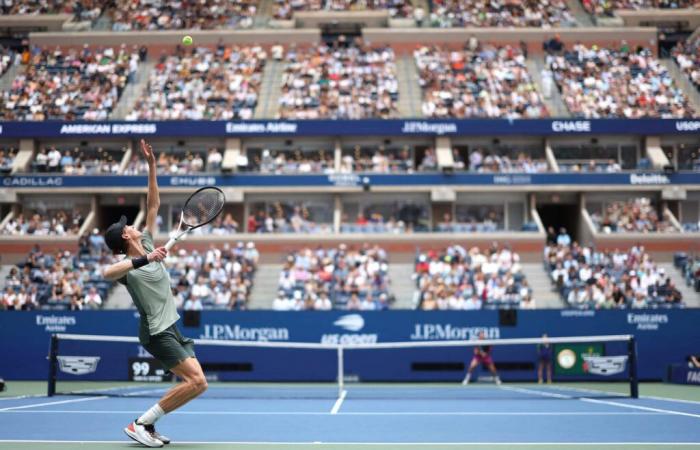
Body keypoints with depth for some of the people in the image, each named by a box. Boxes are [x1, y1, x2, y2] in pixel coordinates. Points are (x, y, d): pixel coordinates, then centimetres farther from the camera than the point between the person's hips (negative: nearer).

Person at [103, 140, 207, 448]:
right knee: (196, 382, -17)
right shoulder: (131, 266, -15)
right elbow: (107, 273, -40)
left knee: (195, 383, 3)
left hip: (171, 328, 9)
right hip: (157, 332, -9)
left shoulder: (147, 245, 8)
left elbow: (153, 205, 10)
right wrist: (144, 260, -46)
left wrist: (152, 166, 4)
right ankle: (141, 423, -11)